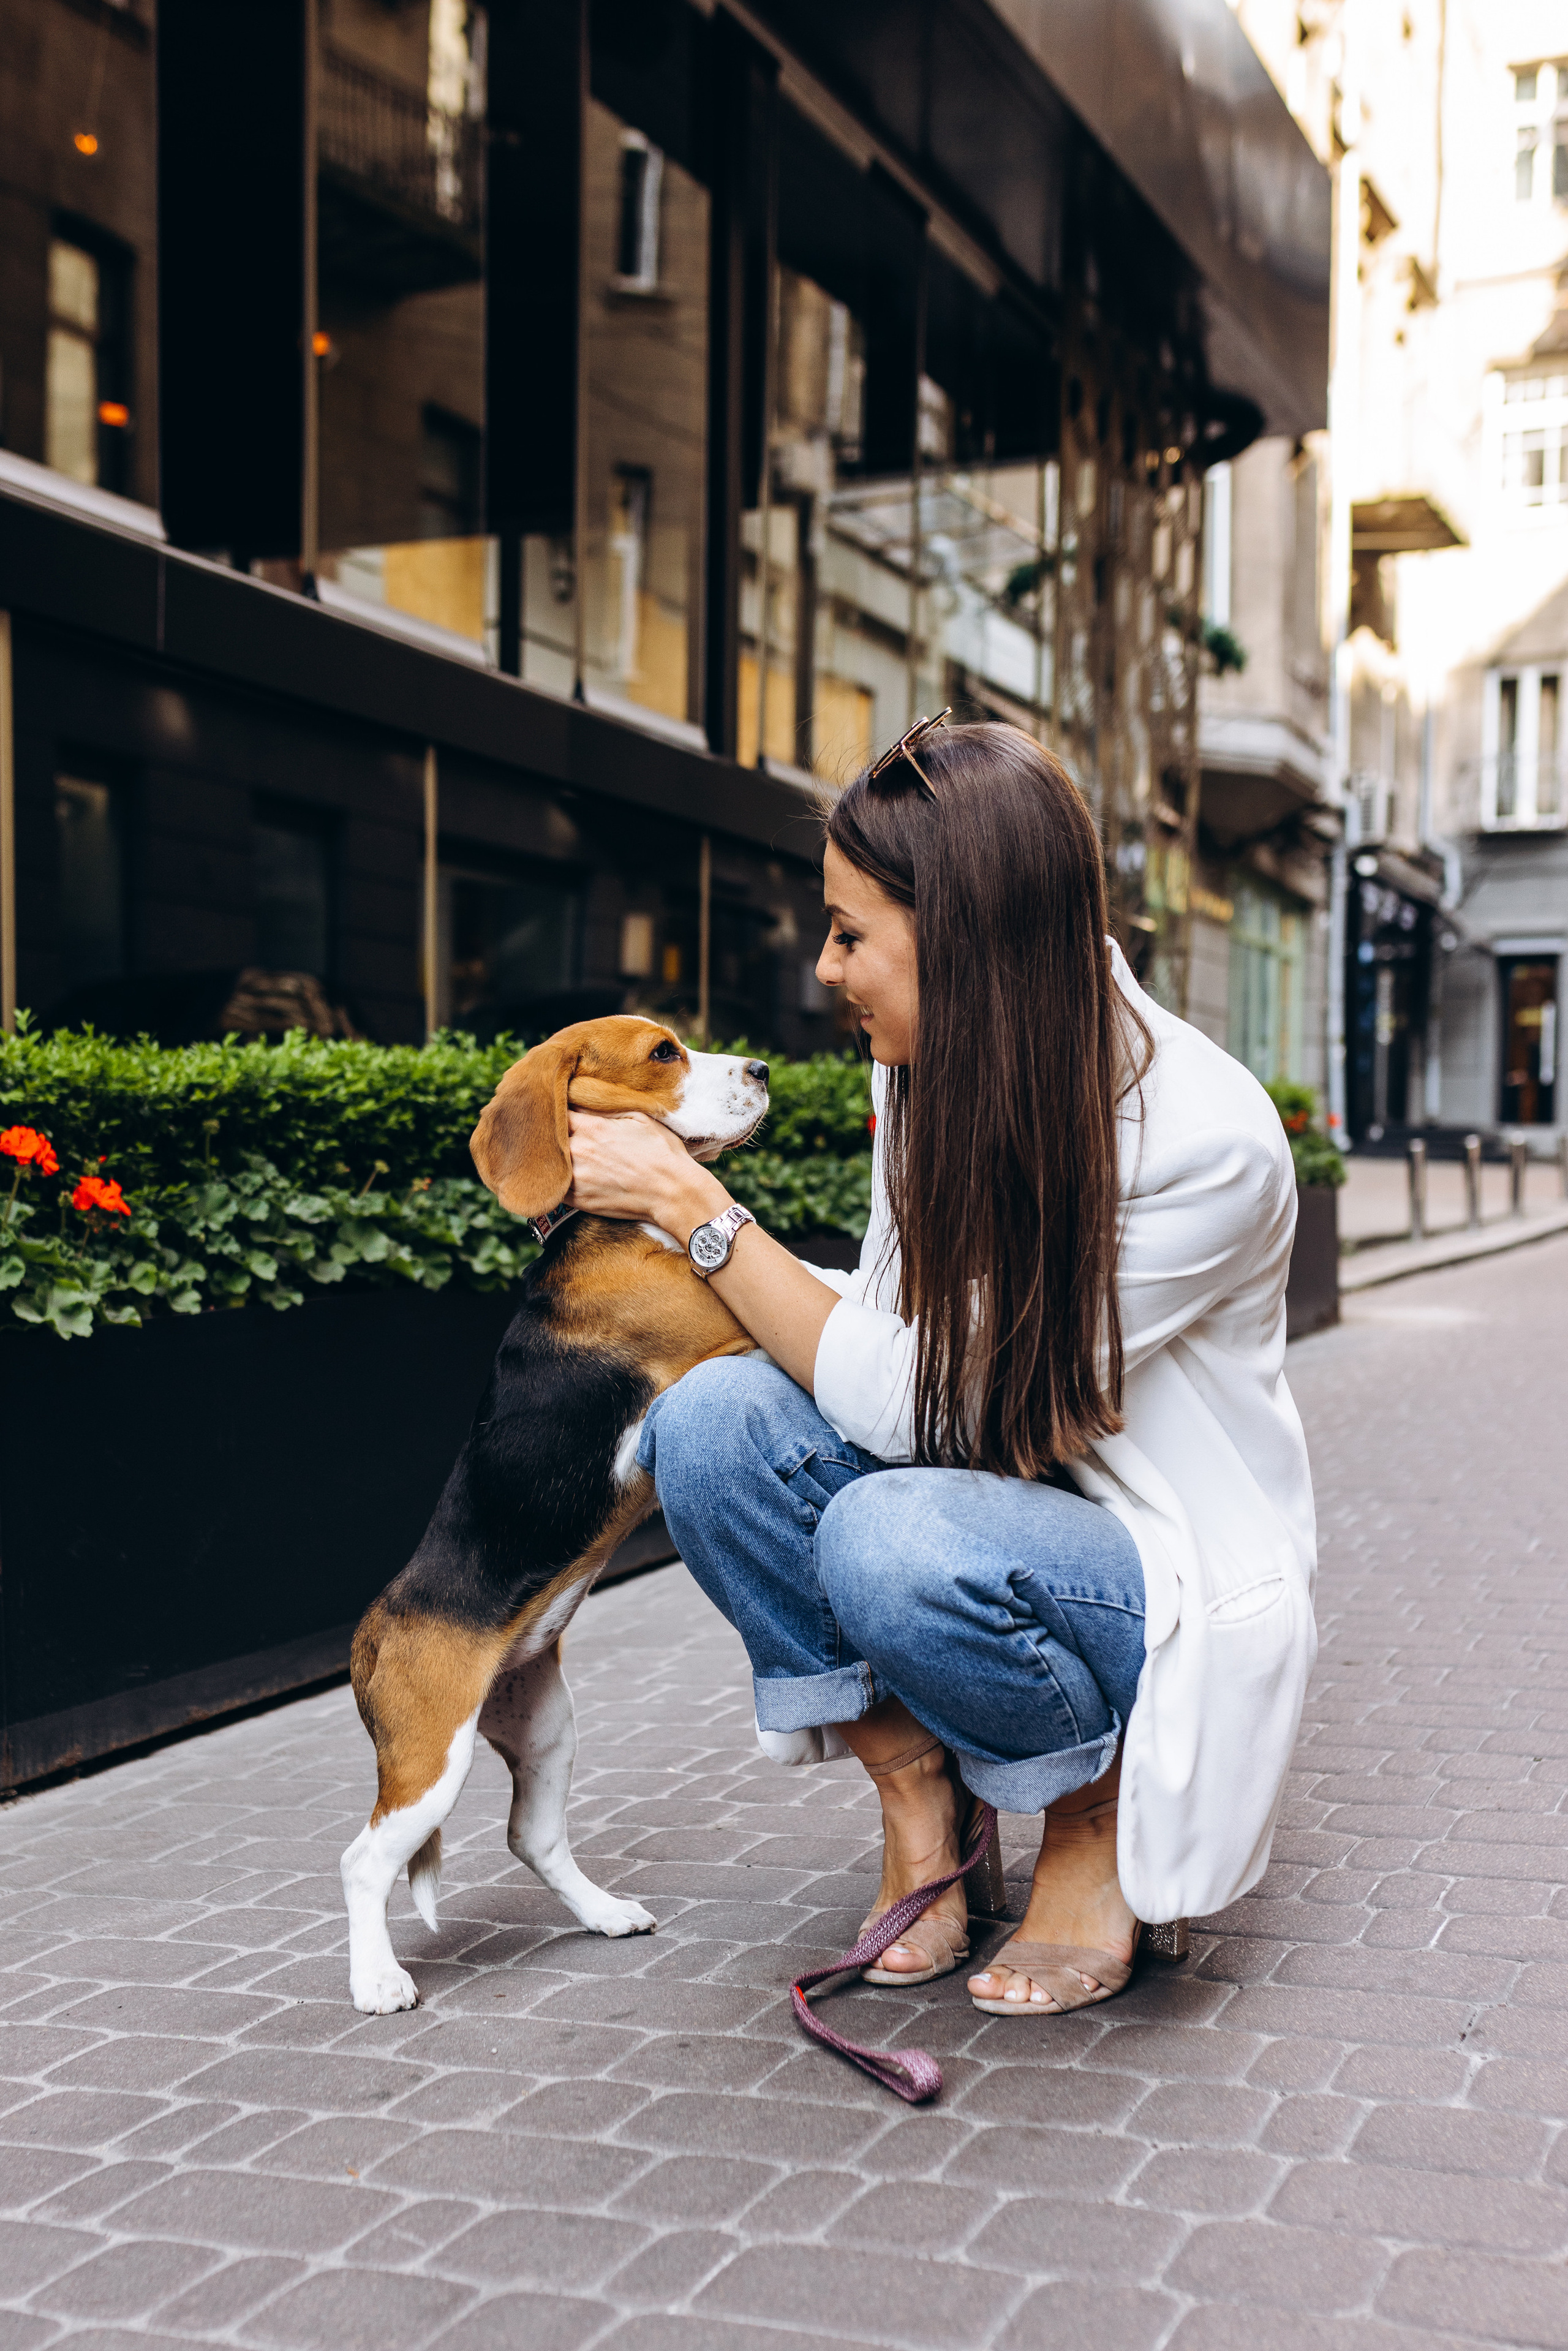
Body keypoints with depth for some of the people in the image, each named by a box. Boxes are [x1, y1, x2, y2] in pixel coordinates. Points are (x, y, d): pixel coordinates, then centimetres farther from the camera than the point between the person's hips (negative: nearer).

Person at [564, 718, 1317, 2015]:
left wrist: (698, 1208, -20)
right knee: (713, 1415, -21)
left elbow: (907, 1396, -25)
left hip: (1176, 1583, -6)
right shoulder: (930, 1073, -5)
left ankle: (1100, 1812, -4)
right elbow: (890, 1336, 5)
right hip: (983, 1498, 6)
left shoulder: (1204, 1141, -25)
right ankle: (915, 1789, -3)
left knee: (896, 1543, -36)